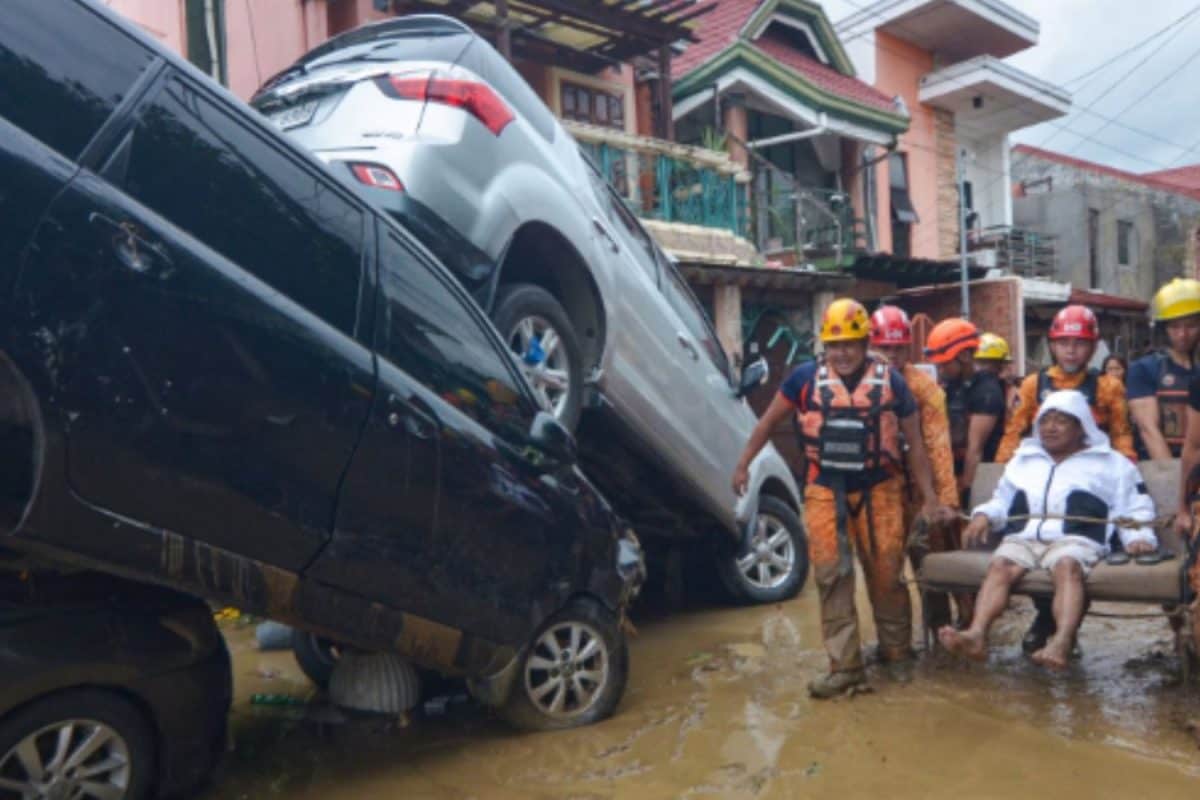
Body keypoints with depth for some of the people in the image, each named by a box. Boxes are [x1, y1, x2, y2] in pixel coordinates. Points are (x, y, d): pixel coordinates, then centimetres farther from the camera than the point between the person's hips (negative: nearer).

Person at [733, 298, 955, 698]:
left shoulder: (890, 381, -4)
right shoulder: (806, 377, -5)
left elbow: (915, 443, 2)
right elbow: (769, 420, 6)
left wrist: (929, 498, 0)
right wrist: (743, 464, 5)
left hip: (878, 491, 0)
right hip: (825, 492, 0)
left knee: (886, 575, 8)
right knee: (831, 576, -1)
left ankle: (897, 652, 29)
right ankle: (845, 666, 7)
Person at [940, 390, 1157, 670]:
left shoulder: (1111, 462, 24)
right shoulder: (1023, 458, 33)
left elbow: (1134, 507, 19)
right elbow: (1002, 501, 34)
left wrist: (1138, 537, -2)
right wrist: (984, 515, 12)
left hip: (1076, 539, -2)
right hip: (1023, 538, 3)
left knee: (1068, 565, -38)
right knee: (1000, 564, -31)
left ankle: (1063, 641, -58)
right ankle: (976, 634, -50)